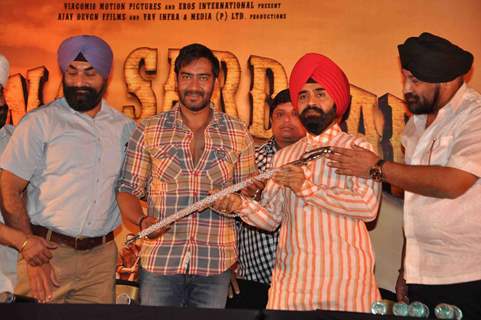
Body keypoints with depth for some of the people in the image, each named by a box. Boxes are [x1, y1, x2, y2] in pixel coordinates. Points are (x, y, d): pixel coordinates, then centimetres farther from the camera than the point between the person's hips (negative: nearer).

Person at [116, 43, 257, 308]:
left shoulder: (238, 134, 5)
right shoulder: (148, 131, 3)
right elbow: (128, 190, 5)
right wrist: (143, 221, -14)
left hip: (215, 263, 1)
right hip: (159, 260, -1)